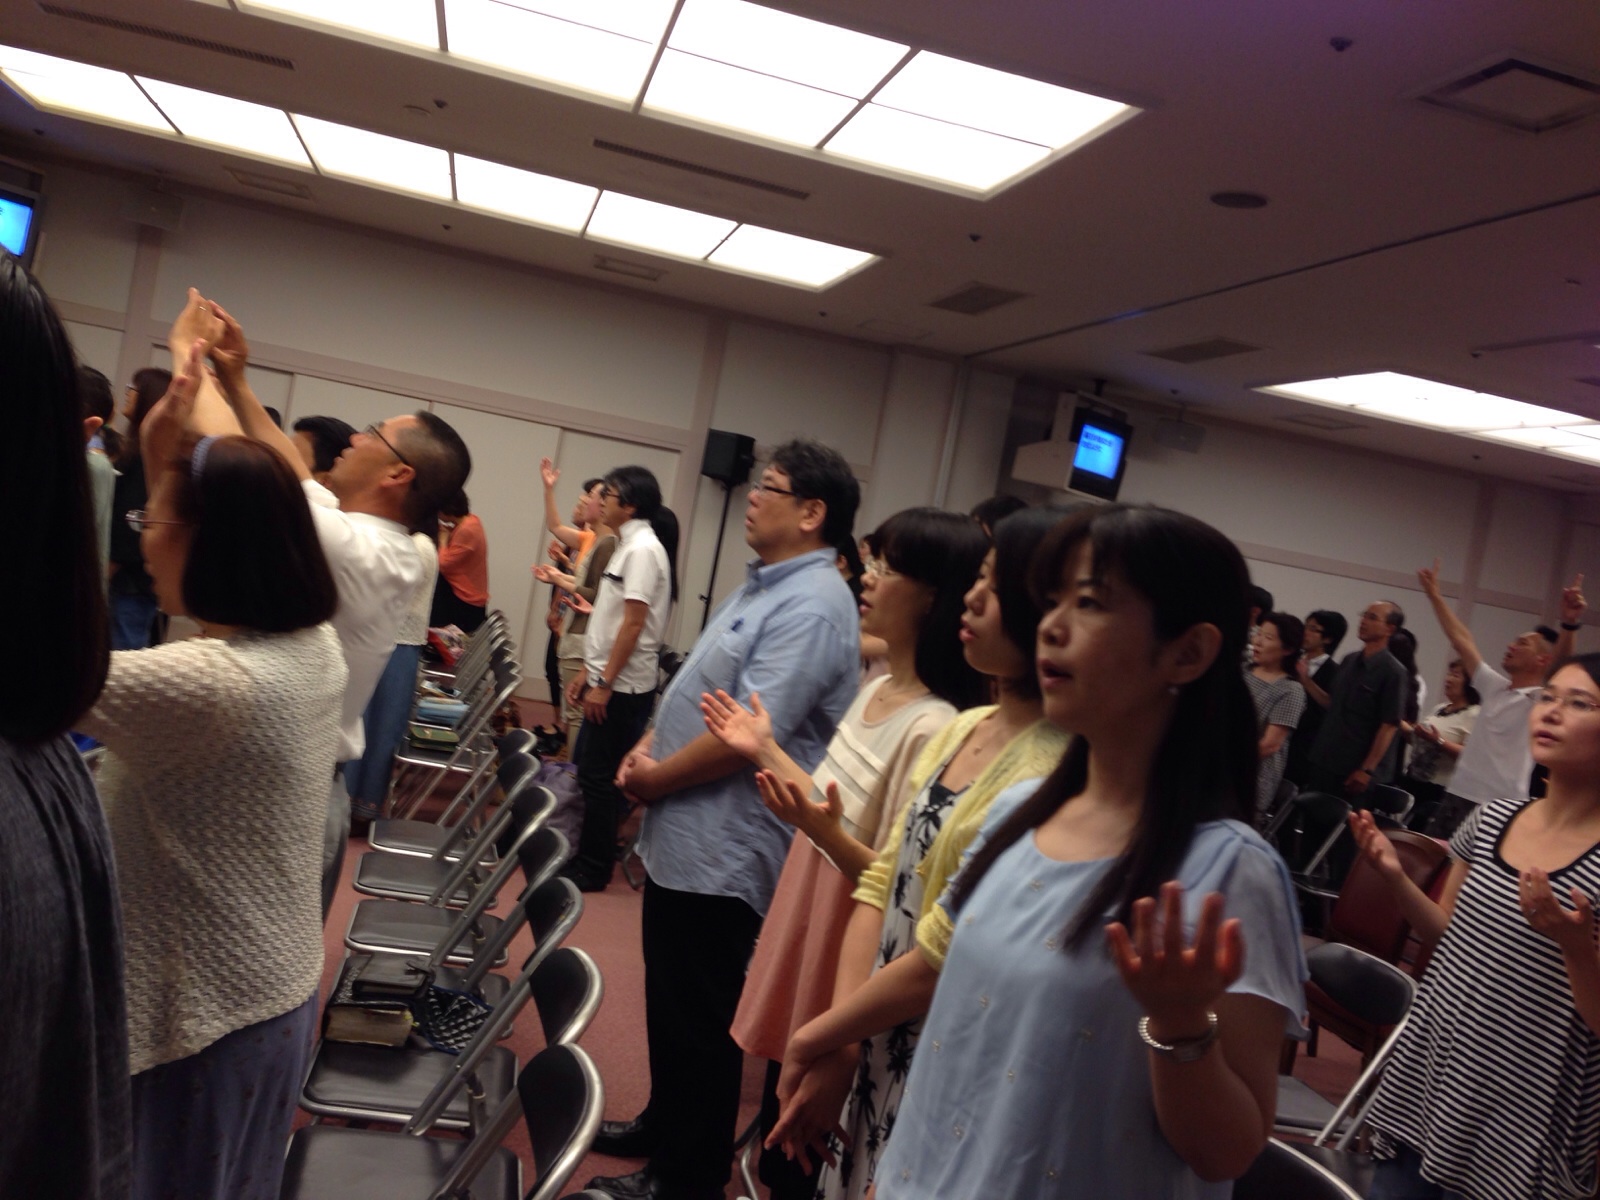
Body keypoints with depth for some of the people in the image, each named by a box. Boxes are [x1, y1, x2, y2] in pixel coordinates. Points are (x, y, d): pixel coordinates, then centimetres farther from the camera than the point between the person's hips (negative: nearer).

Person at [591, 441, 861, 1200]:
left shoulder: (811, 608, -21)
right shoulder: (763, 587, 12)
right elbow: (700, 691, 19)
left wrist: (656, 778, -13)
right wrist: (649, 749, 2)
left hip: (722, 852, -10)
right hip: (683, 837, 10)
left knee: (700, 1021, 5)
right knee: (670, 1005, 23)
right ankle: (664, 1126, 41)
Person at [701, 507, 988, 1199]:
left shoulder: (932, 728, -26)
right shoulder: (877, 689, 3)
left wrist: (827, 835, -37)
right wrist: (767, 753, 11)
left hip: (846, 956, -8)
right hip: (807, 923, 8)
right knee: (782, 1097, 24)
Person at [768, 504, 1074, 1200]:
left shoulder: (1054, 772, -23)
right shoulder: (961, 729, 4)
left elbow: (943, 950, -22)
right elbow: (881, 884, 3)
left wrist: (814, 1038, -10)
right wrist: (840, 1041, -8)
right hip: (874, 1046, 7)